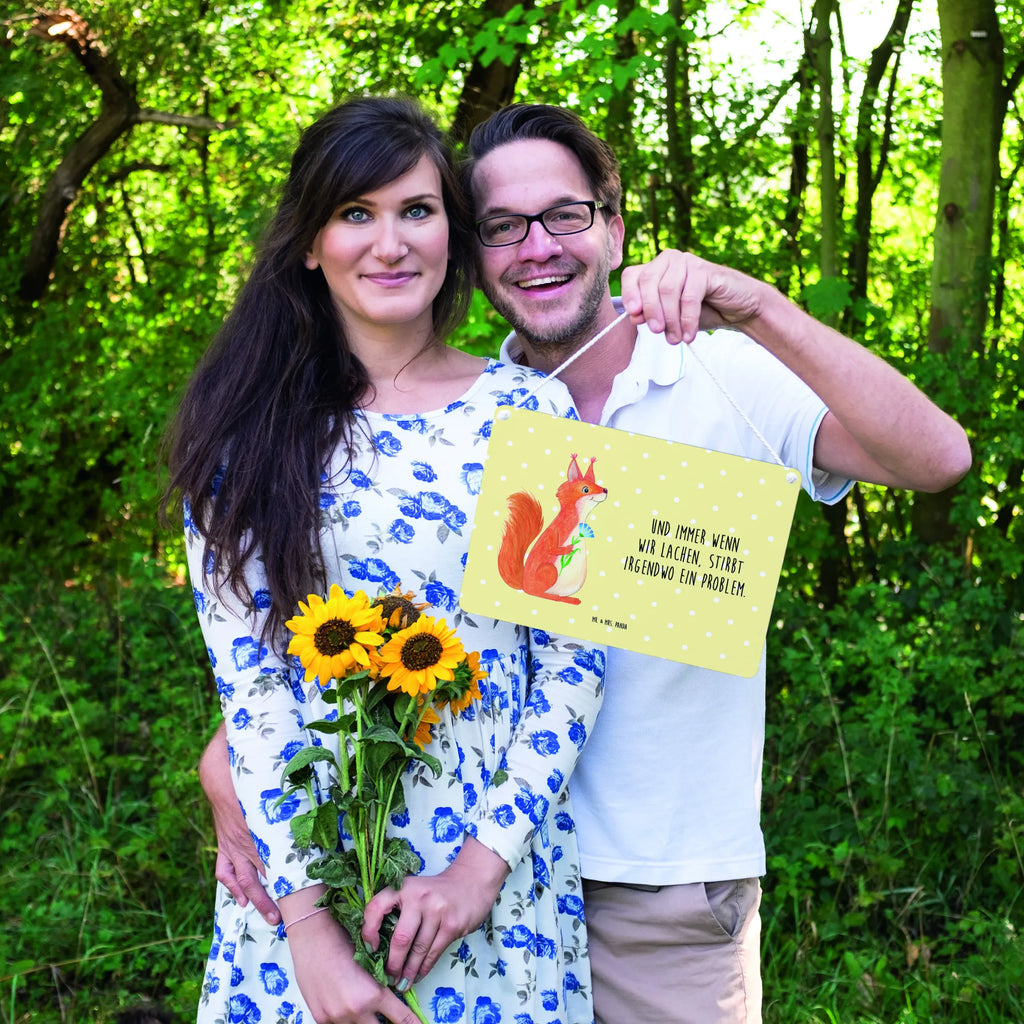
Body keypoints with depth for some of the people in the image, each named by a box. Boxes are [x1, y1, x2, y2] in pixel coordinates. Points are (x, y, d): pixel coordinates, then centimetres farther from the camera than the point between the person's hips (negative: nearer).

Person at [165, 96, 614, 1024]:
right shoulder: (248, 427, -1)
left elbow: (574, 659, -3)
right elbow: (246, 677, -7)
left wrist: (484, 863, -11)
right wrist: (306, 919, -13)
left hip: (500, 872, 0)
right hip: (302, 867, 0)